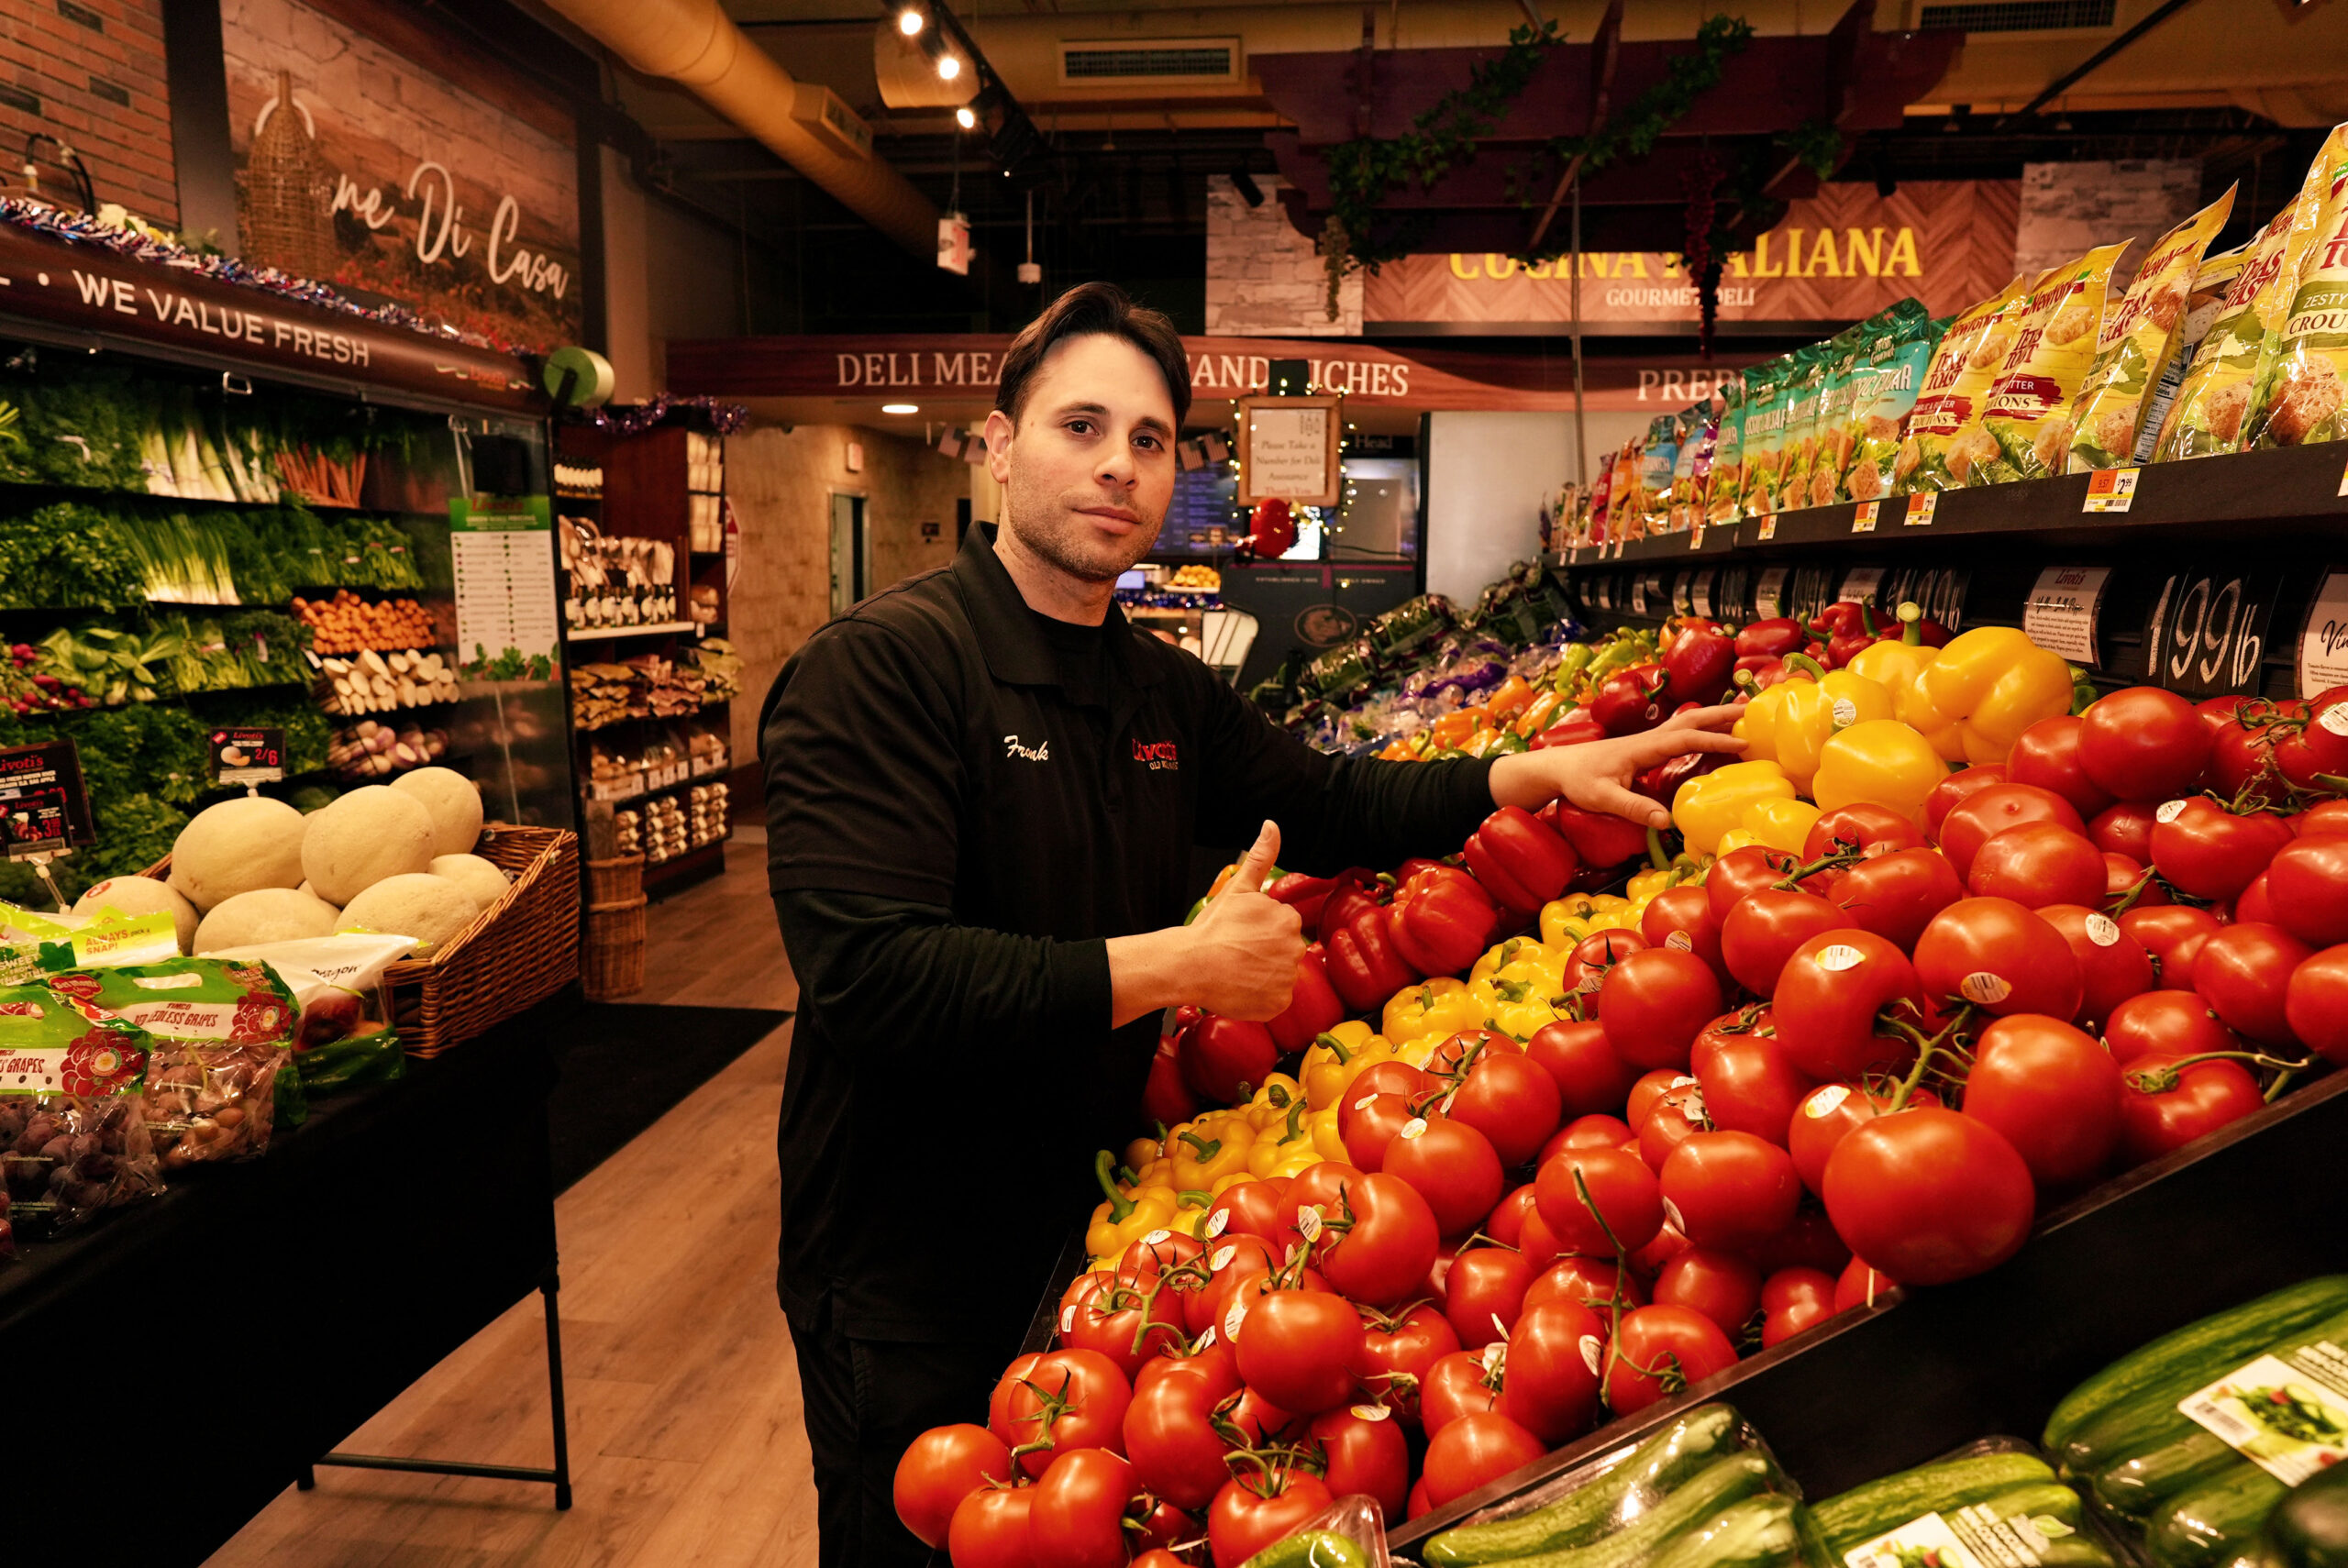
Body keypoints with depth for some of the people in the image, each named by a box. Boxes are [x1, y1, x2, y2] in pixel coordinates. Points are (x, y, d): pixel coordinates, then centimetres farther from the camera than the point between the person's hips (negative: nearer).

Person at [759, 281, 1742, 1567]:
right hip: (911, 1293, -7)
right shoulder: (877, 665, -21)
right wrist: (1180, 964, -26)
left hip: (1087, 1229, 7)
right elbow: (869, 977, -31)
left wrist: (1537, 773, 4)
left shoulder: (1162, 692, 4)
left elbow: (1321, 807, 15)